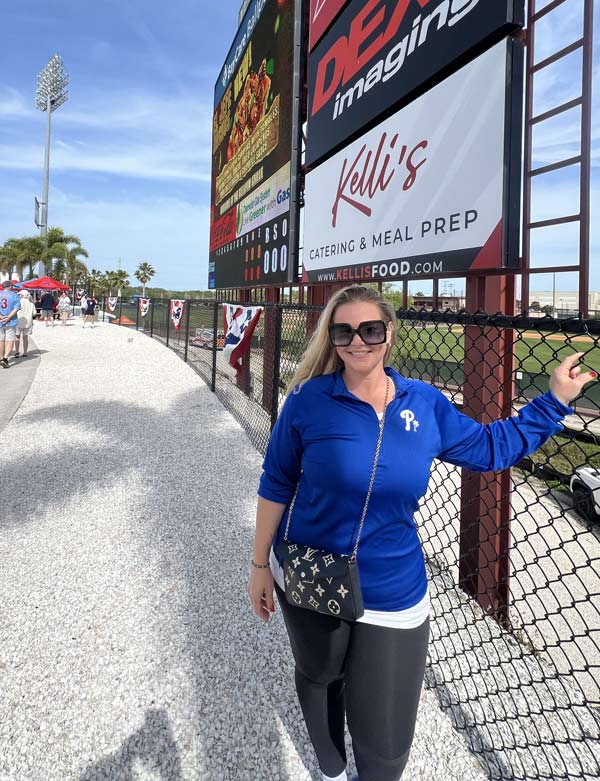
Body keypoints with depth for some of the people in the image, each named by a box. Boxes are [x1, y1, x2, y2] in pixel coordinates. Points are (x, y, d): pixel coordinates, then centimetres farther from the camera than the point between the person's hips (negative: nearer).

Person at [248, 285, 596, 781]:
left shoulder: (426, 405, -5)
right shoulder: (309, 401, -14)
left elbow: (491, 447, 8)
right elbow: (276, 486, -5)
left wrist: (556, 399, 4)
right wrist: (260, 565, 0)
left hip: (392, 594, 1)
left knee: (386, 741, 9)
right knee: (319, 680, 25)